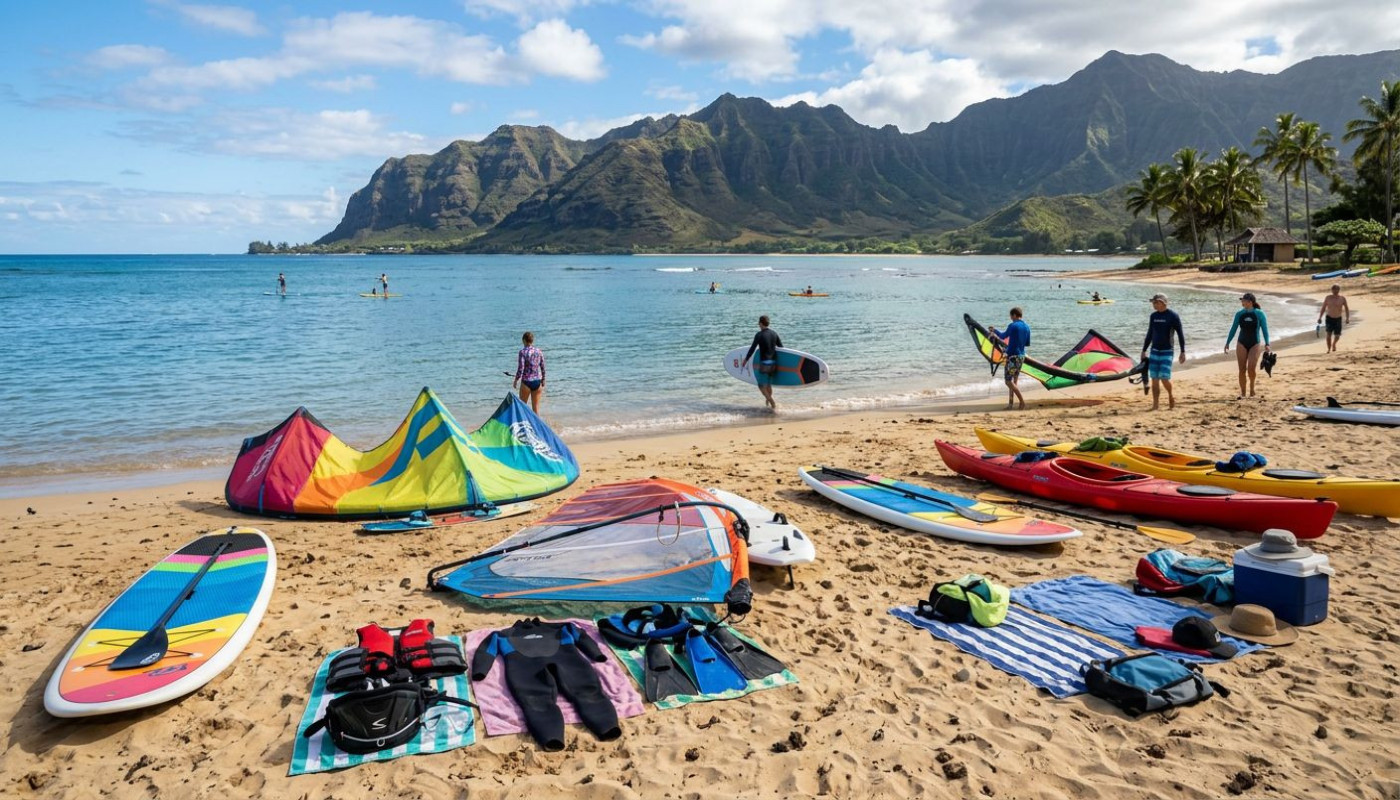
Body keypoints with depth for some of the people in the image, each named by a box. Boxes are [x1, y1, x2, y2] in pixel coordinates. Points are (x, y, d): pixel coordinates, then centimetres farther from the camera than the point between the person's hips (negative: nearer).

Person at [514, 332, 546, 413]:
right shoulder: (538, 351, 2)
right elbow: (543, 367, 6)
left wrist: (516, 380, -1)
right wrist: (543, 381, 17)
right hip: (537, 381, 4)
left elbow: (520, 369, -14)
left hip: (526, 382, -4)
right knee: (536, 406, 10)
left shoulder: (523, 351, -11)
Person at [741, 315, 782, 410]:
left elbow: (752, 349, -9)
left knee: (762, 386, 1)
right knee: (769, 384, 21)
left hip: (764, 363, -6)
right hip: (774, 363, 6)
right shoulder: (774, 333, 6)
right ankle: (768, 401, 32)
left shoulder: (759, 335, -11)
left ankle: (773, 403, -11)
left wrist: (745, 360, 1)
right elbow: (781, 347, 14)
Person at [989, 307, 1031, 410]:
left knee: (1008, 381, -5)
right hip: (1021, 356, 8)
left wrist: (995, 330, 20)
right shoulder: (1027, 327, 8)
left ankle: (1022, 402, -11)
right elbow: (1028, 343, 16)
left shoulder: (1013, 326, -13)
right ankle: (1011, 404, 14)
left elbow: (1003, 336, 3)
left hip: (1013, 356, -8)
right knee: (1013, 381, 13)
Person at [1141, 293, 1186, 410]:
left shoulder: (1173, 316, -7)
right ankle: (1155, 405, 5)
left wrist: (1183, 352, -8)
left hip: (1167, 352, -5)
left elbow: (1180, 334, -5)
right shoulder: (1153, 316, 8)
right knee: (1154, 380, 1)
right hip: (1154, 351, 5)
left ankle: (1171, 396, 17)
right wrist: (1144, 350, 15)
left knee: (1164, 378, -11)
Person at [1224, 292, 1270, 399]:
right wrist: (1227, 343, 6)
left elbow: (1265, 329, -2)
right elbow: (1233, 329, 9)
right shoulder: (1239, 314, 2)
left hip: (1255, 344, -2)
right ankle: (1242, 393, 9)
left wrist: (1267, 344, -8)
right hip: (1242, 344, 2)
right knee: (1242, 369, -1)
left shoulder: (1259, 314, -4)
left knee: (1251, 368, -14)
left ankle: (1252, 385, 16)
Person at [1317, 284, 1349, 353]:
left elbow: (1346, 308, 4)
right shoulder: (1328, 298, -1)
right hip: (1329, 318, -1)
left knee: (1337, 336, 4)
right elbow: (1323, 308, 5)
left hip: (1338, 319, 1)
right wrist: (1320, 317, 0)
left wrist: (1348, 318, -4)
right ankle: (1329, 349, -8)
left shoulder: (1342, 299, -3)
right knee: (1329, 334, -15)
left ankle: (1334, 344, 36)